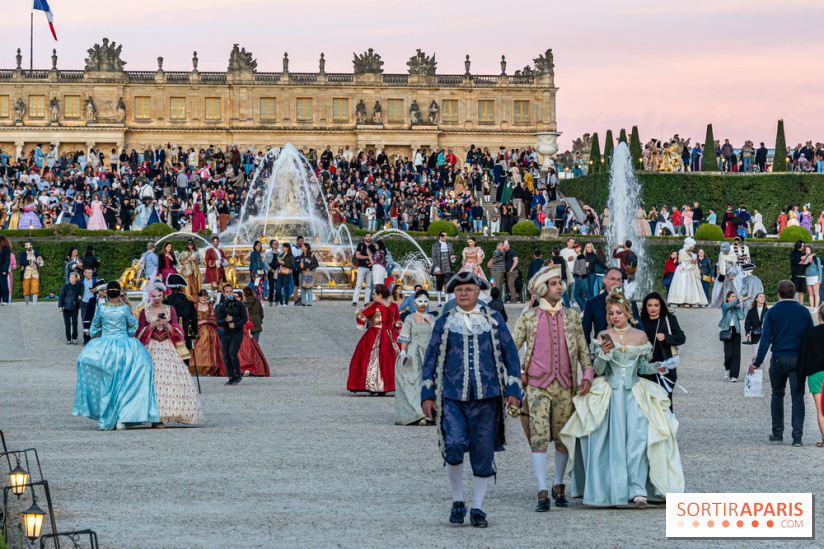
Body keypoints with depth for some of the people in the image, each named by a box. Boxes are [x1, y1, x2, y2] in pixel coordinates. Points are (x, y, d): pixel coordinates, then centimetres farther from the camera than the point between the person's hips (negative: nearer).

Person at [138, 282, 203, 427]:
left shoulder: (170, 310, 12)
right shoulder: (145, 312, 9)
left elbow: (176, 331, 7)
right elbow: (140, 332, 4)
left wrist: (167, 324, -12)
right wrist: (152, 325, -10)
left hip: (168, 349, 1)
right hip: (151, 349, -1)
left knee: (171, 378, -9)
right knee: (152, 380, -13)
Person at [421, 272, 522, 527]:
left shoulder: (494, 320, 9)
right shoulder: (444, 323, 9)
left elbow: (511, 355, 10)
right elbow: (430, 360, 13)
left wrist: (513, 390, 0)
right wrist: (427, 395, 7)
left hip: (487, 397, 0)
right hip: (452, 398, 0)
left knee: (483, 453, -1)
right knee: (454, 445, -18)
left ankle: (477, 508, 13)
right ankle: (457, 501, 1)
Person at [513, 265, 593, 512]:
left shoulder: (572, 316, 10)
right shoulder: (528, 317, 4)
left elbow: (582, 348, 13)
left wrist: (587, 374, 2)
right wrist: (518, 373, 1)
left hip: (565, 386, 2)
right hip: (537, 385, -2)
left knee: (562, 437, 8)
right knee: (539, 437, -11)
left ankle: (559, 486, 24)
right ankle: (542, 493, -12)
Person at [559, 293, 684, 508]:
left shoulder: (640, 336, 10)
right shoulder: (604, 336, 6)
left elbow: (642, 366, 16)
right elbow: (598, 370, 3)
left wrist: (656, 368, -4)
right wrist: (603, 353, -15)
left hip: (634, 392, 1)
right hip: (610, 392, 0)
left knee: (637, 437, -16)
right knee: (613, 440, -9)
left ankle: (637, 488, -21)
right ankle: (613, 488, -5)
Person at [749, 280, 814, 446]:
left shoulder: (773, 312, -3)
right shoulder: (804, 311, 2)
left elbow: (765, 339, -7)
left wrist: (757, 362, -4)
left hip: (779, 359, -1)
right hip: (798, 358, 1)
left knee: (777, 395, 14)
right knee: (797, 397, 2)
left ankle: (777, 434, 15)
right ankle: (797, 436, -7)